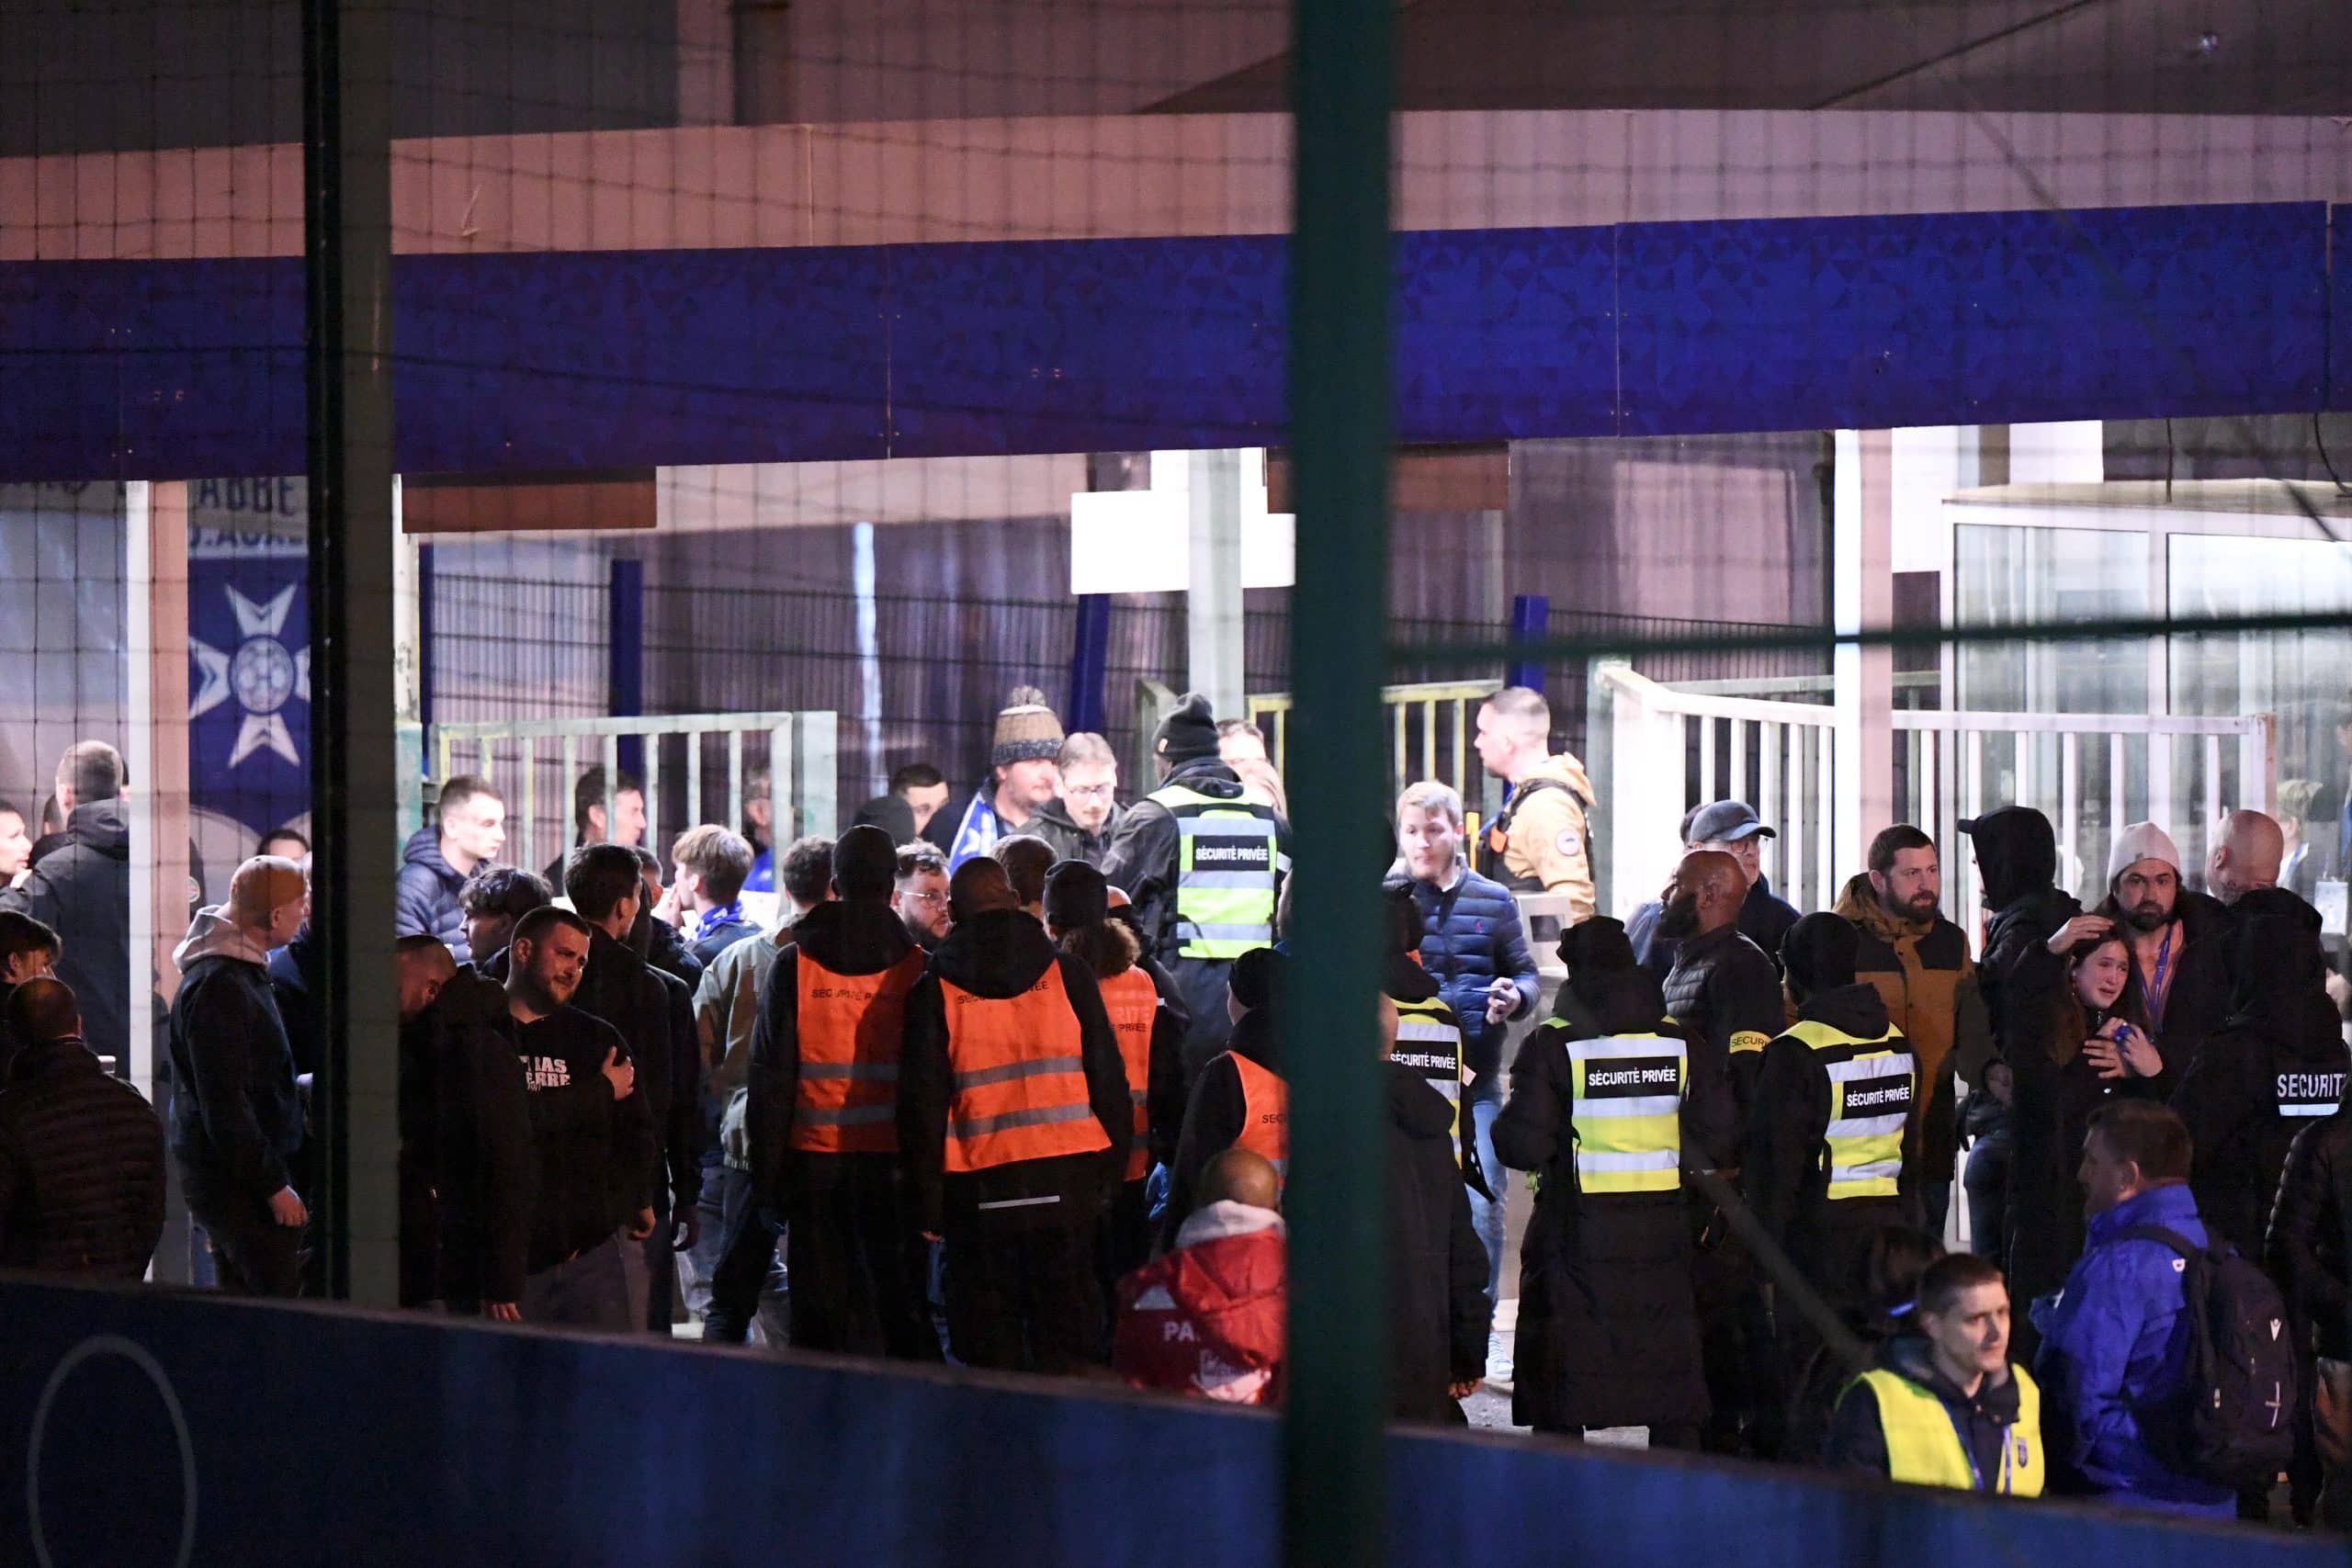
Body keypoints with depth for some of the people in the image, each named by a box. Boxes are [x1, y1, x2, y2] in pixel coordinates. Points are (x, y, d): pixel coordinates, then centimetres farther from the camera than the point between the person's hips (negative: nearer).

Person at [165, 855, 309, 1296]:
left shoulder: (240, 970, 14)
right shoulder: (218, 986, -20)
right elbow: (225, 1103, -22)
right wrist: (273, 1185, -20)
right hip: (232, 1177, -11)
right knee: (279, 1301, -13)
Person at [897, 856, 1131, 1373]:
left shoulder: (934, 991, 0)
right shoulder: (1066, 974, 3)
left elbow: (923, 1105, -1)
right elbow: (1109, 1080, 5)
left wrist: (928, 1204, 4)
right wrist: (1112, 1171, 12)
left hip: (980, 1190, -1)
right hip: (1066, 1180, 1)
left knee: (989, 1338, 6)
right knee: (1064, 1330, 7)